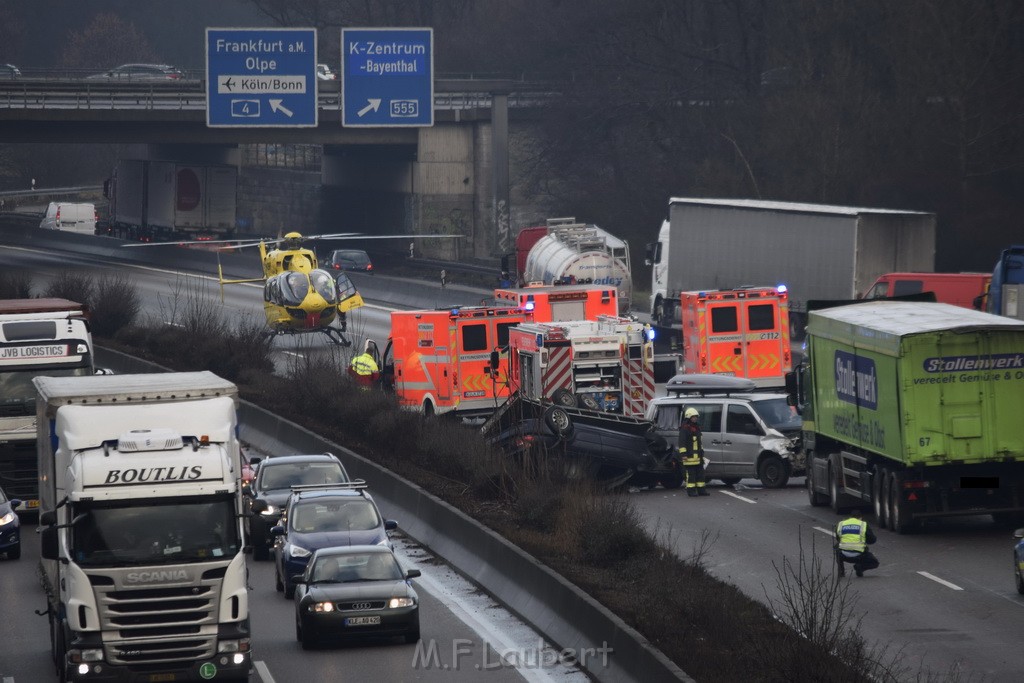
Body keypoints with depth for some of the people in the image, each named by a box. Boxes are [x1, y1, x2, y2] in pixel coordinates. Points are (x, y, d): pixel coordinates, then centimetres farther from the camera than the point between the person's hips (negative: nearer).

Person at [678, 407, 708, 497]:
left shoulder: (696, 428, 19)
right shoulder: (684, 428, -10)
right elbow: (682, 442, -15)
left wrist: (702, 452, 28)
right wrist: (683, 454, -22)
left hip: (698, 455, 9)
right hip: (689, 456, -9)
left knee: (700, 472, 11)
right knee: (691, 474, -7)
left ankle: (701, 490, 17)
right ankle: (691, 491, -4)